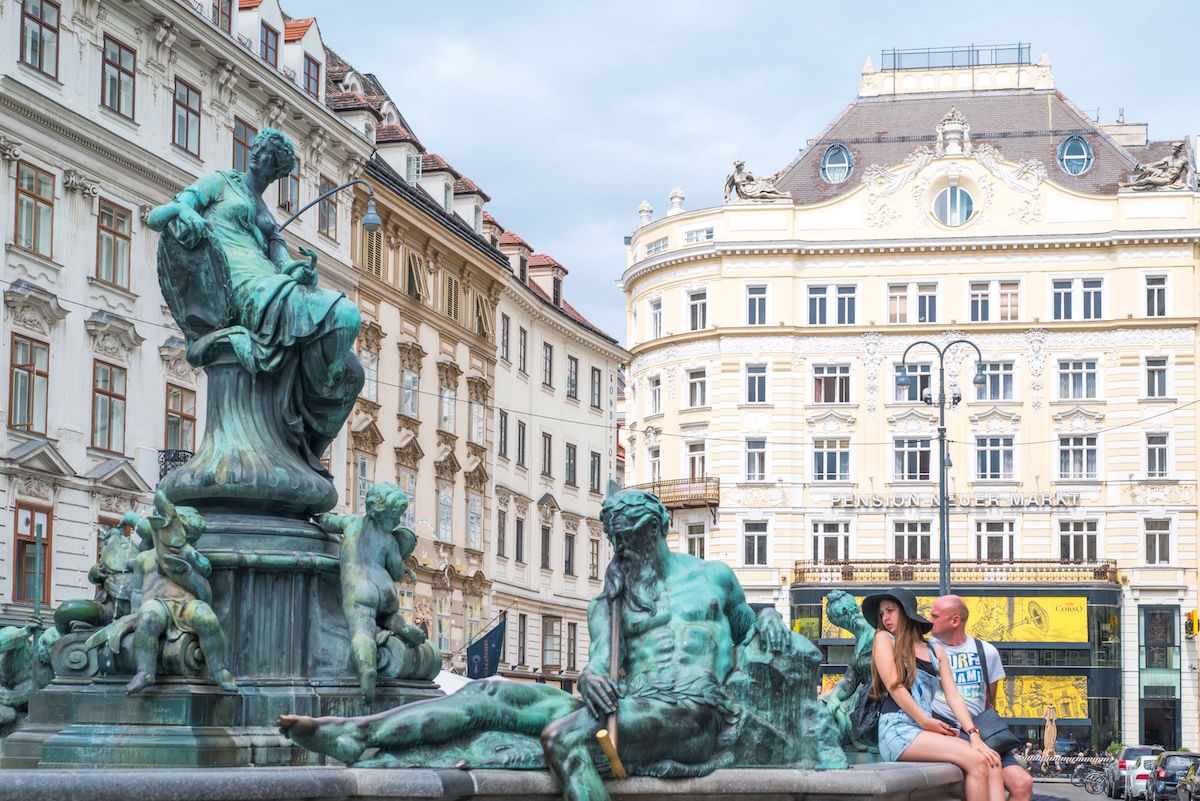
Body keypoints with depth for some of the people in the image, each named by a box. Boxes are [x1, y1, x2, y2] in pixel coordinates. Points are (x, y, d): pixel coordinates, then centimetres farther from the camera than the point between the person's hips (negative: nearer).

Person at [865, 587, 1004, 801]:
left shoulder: (935, 652, 22)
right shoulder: (884, 638, 8)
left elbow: (953, 696, 12)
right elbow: (893, 685, -4)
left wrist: (974, 735, -3)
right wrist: (925, 721, -11)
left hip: (926, 734, 6)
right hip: (898, 731, -6)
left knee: (992, 761, -16)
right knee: (975, 761, -23)